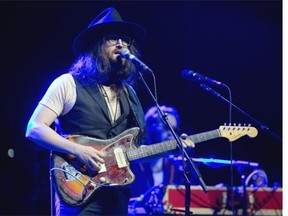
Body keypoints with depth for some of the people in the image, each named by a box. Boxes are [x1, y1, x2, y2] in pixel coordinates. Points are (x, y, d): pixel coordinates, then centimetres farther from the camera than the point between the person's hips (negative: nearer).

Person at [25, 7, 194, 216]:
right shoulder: (68, 84, -2)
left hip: (117, 197, 6)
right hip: (80, 193, -6)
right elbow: (34, 128, -8)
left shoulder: (128, 93, 16)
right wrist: (77, 150, -19)